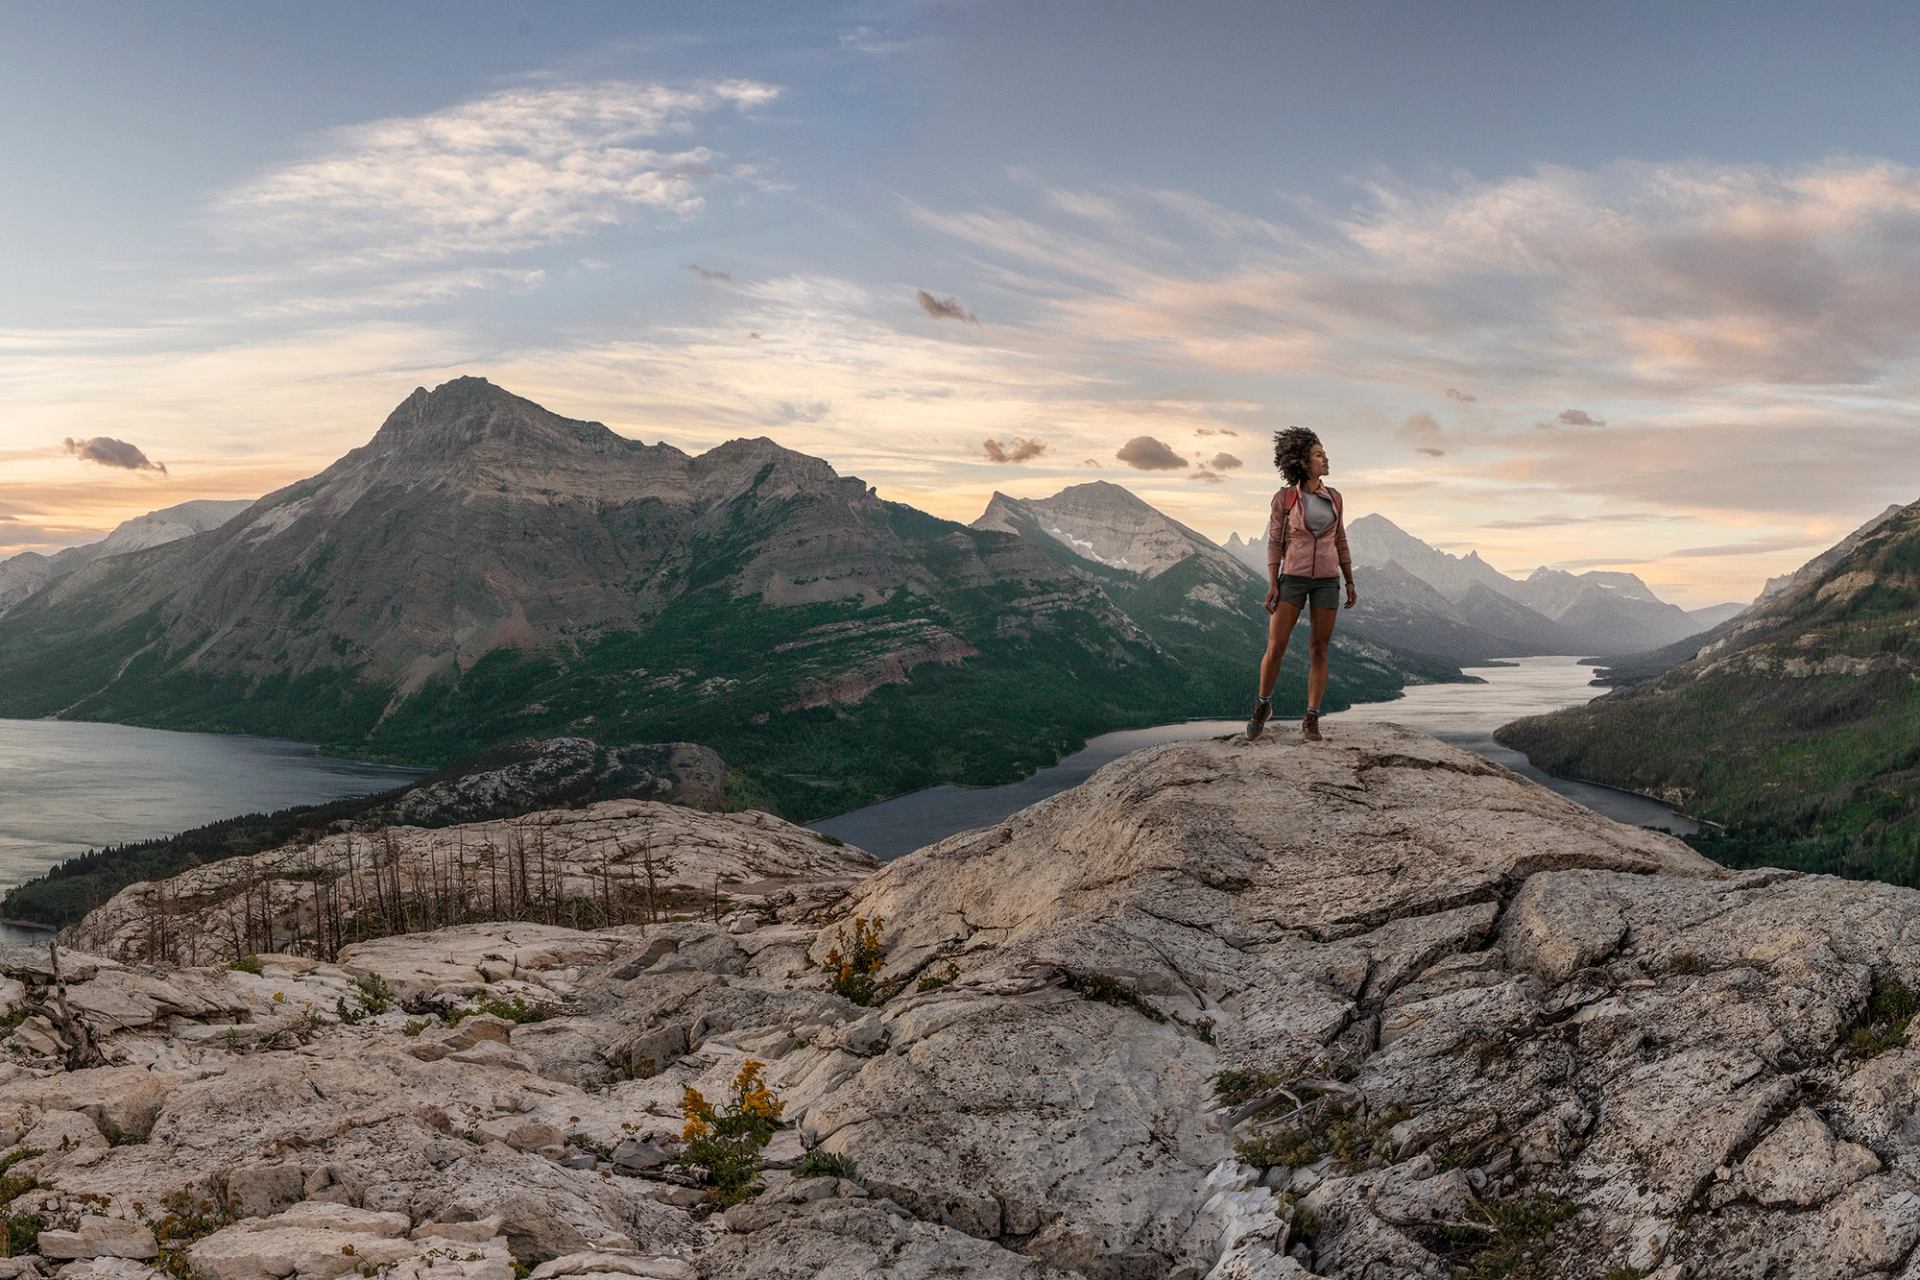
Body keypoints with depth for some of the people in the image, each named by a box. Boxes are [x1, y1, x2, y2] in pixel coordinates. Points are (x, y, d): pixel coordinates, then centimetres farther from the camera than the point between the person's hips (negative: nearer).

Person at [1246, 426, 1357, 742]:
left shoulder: (1333, 496, 7)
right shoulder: (1283, 498, -3)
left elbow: (1340, 541, 12)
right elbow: (1274, 543, -3)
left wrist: (1350, 583, 8)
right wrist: (1272, 585, -12)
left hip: (1326, 581, 2)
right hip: (1293, 578, -2)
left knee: (1319, 650, -1)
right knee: (1275, 647, -9)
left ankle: (1310, 721, 4)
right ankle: (1263, 704, 15)